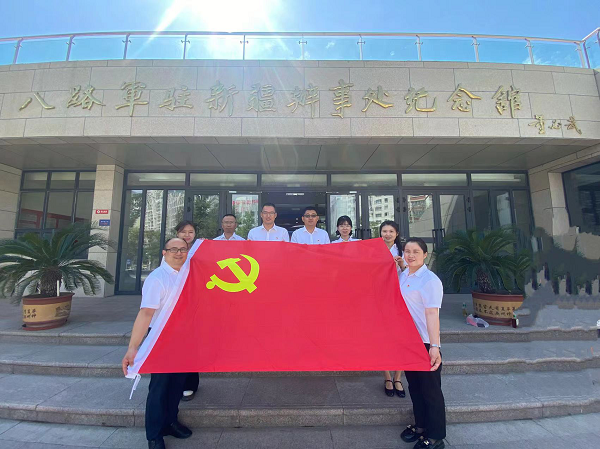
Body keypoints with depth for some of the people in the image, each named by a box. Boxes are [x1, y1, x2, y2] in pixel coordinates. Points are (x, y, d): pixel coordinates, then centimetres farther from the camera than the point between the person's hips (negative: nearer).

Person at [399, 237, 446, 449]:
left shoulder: (430, 280, -18)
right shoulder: (402, 276, 3)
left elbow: (432, 314, -25)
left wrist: (435, 346, -28)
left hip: (425, 343, -7)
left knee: (430, 390, 9)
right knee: (414, 385, 21)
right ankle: (420, 425, 41)